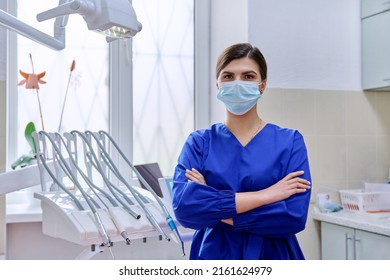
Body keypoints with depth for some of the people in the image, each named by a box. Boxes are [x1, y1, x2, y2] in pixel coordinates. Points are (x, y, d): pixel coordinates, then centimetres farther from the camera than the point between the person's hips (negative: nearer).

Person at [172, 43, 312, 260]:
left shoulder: (290, 141, -5)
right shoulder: (199, 142, -4)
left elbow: (295, 215, -16)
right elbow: (183, 205, -19)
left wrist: (212, 210, -16)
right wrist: (264, 195, -20)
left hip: (273, 257, 0)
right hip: (214, 256, 1)